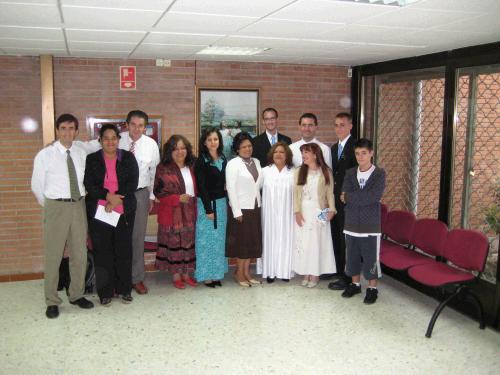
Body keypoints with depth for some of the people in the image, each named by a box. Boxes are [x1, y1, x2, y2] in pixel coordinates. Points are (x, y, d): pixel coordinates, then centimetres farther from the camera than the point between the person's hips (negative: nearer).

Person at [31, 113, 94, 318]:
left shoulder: (81, 153, 4)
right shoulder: (45, 155, -7)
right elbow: (37, 186, 1)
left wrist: (79, 200, 10)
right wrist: (51, 206, 7)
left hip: (79, 206, 4)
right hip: (56, 207, -4)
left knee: (80, 253, 12)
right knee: (53, 255, 2)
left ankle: (77, 295, 27)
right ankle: (52, 302, 14)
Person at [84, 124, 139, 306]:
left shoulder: (128, 158, 6)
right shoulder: (91, 159, 5)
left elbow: (132, 183, -3)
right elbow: (89, 184, -3)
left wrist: (116, 200, -14)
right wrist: (108, 195, -17)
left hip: (124, 211, 1)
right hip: (98, 212, 0)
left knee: (124, 250, 4)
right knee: (102, 251, 3)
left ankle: (124, 289, 17)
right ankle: (105, 292, 13)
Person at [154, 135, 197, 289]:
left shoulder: (191, 167, 8)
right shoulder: (164, 169, -6)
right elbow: (158, 192, -10)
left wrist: (195, 201, 2)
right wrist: (178, 198, -19)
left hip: (190, 214, 4)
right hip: (172, 214, -4)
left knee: (189, 243, 10)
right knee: (174, 244, 2)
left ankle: (186, 274, 23)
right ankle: (176, 276, 16)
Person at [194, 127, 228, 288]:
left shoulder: (223, 159, 8)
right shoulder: (201, 161, -9)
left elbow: (225, 183, 11)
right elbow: (201, 187, -12)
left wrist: (226, 204, 4)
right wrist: (208, 209, -15)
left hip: (221, 203, 6)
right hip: (207, 204, -6)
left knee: (219, 239, 12)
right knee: (206, 239, 2)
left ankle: (216, 273, 23)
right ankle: (206, 275, 13)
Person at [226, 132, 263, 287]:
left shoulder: (256, 162, 9)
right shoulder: (233, 164, -9)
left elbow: (259, 184, 13)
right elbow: (231, 189, -13)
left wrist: (259, 203, 4)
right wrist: (237, 211, -16)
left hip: (255, 208, 6)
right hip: (241, 209, -6)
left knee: (252, 241, 10)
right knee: (241, 241, 3)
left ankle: (247, 272, 21)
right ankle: (239, 273, 16)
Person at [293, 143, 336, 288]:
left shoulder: (326, 172, 0)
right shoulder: (299, 171, 3)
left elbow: (330, 193, 1)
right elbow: (296, 193, 1)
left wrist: (331, 210, -10)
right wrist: (297, 212, -8)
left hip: (318, 212, -2)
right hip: (303, 212, 2)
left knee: (317, 242, 1)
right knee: (303, 242, 4)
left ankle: (315, 274, 10)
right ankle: (305, 273, 13)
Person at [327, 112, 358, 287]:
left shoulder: (356, 146, -12)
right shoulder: (334, 147, 15)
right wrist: (331, 195, 12)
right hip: (335, 199, 8)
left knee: (346, 238, -2)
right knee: (336, 235, 17)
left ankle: (346, 276, 7)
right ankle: (337, 269, 32)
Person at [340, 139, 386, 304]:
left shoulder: (379, 173, -7)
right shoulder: (350, 173, 5)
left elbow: (373, 197, -20)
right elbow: (344, 197, -6)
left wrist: (349, 196, -12)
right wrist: (364, 198, -17)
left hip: (371, 225, -4)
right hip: (351, 223, 4)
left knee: (371, 258, 4)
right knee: (352, 257, 13)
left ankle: (372, 288, 20)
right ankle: (355, 284, 31)